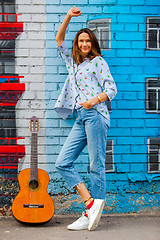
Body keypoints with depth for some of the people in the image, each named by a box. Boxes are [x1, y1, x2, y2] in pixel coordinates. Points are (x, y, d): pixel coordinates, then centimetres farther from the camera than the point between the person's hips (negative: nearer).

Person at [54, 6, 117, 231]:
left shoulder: (98, 61, 6)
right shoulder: (73, 62, 23)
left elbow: (111, 88, -1)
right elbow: (59, 39, 26)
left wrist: (95, 100, -18)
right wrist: (69, 16, 16)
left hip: (95, 114, -7)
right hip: (80, 119, 7)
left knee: (96, 165, -7)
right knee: (63, 162, -4)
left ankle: (91, 215, -6)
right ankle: (91, 203, -6)